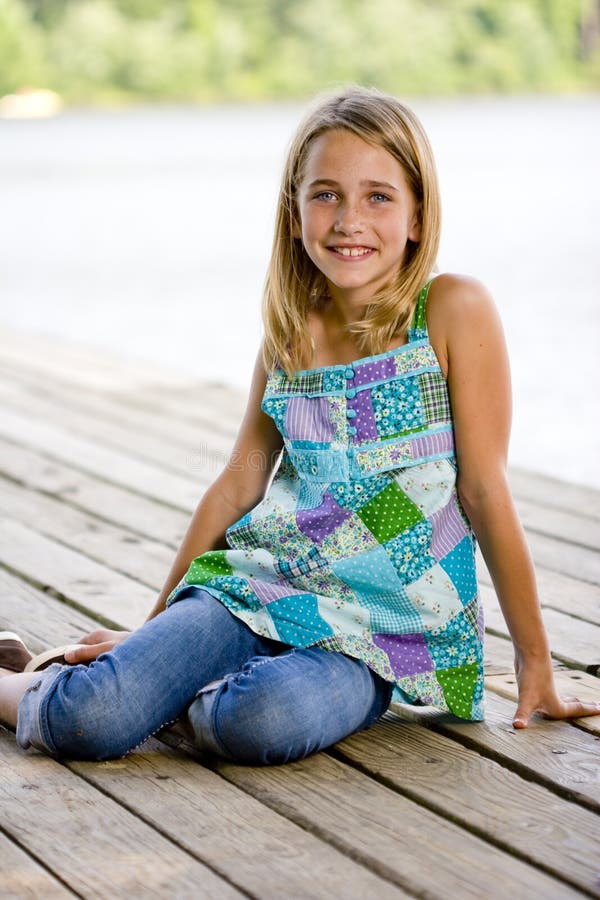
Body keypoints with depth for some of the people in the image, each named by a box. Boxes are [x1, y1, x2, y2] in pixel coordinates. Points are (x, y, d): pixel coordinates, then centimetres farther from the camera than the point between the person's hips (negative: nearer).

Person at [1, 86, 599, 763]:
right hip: (261, 585, 3)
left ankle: (163, 695, -6)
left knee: (262, 721, -36)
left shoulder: (451, 311, -6)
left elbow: (484, 489, -5)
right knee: (86, 719, -22)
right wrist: (155, 626, 22)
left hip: (384, 631, -3)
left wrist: (534, 661, -2)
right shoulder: (290, 330, 9)